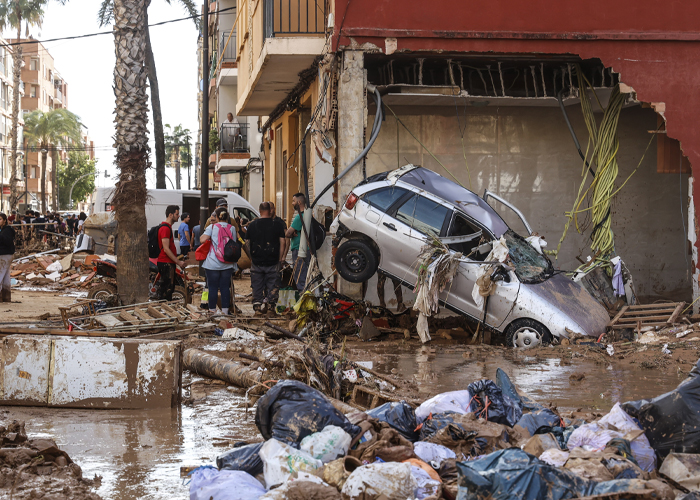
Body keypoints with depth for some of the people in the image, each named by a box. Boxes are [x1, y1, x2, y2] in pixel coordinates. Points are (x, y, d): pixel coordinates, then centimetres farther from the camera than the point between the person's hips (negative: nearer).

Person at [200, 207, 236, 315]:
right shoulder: (232, 228, 4)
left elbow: (202, 239, -13)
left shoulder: (212, 227, -4)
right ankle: (225, 310, 7)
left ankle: (212, 310, 7)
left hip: (213, 263, -2)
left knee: (213, 288, 3)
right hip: (227, 264, 2)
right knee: (225, 287, 7)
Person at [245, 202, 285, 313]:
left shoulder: (252, 225, 2)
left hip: (256, 261, 2)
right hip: (272, 262, -2)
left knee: (257, 285, 10)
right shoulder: (277, 225, -2)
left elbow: (247, 243, 7)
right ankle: (270, 301, -10)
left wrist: (251, 257, 18)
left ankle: (257, 304, 8)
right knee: (272, 284, 4)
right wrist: (280, 258, 7)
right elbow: (282, 242, -1)